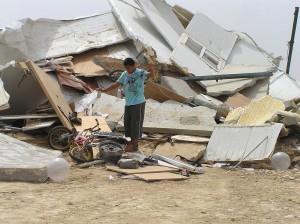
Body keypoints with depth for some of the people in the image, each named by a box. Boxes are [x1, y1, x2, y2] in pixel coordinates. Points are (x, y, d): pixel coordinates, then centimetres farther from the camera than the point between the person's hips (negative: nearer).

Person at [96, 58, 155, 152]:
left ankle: (135, 145, 6)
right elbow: (116, 84, 12)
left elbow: (149, 75, -31)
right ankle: (132, 142, 25)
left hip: (138, 103, -7)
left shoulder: (140, 73, -13)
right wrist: (104, 90, 7)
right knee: (127, 123, 12)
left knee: (135, 123, -3)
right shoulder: (125, 74, 7)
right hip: (128, 103, 7)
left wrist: (152, 70, -54)